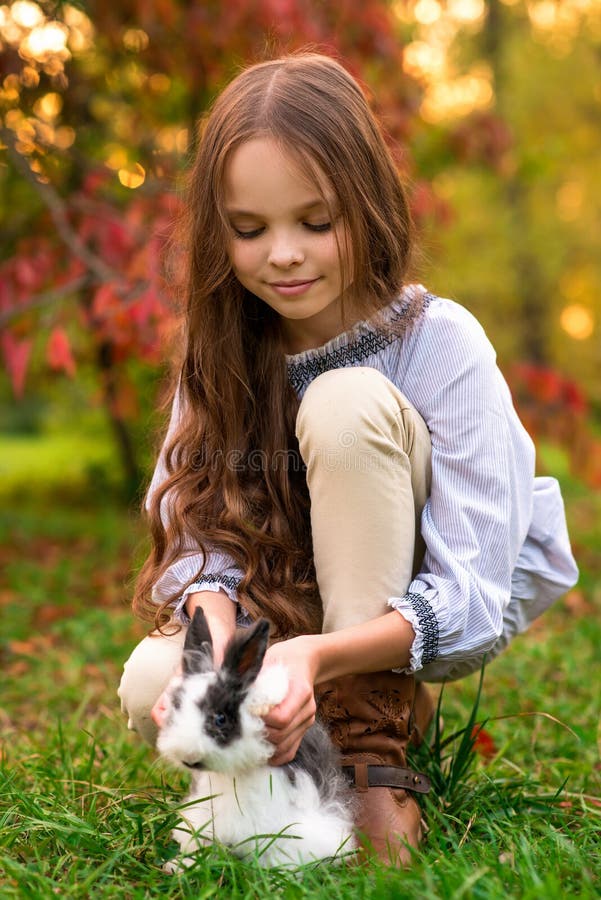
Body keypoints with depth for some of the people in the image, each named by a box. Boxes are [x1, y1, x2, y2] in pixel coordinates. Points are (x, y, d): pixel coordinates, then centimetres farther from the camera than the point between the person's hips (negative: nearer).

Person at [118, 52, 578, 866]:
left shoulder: (442, 343, -24)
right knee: (151, 688, -26)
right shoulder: (226, 353, -10)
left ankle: (378, 748, -23)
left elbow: (472, 593, -29)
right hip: (305, 613, 4)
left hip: (441, 626, -4)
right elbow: (199, 531, -13)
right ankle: (400, 711, 0)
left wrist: (322, 652, -46)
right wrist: (215, 615, -37)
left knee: (346, 401, -30)